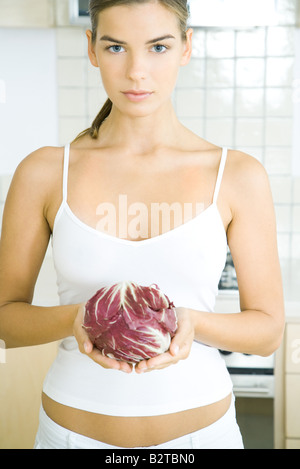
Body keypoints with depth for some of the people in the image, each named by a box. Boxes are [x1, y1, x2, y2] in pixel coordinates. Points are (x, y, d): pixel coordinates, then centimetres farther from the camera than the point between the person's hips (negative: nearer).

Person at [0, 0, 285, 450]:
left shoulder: (239, 176, -9)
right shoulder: (42, 173, -8)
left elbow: (268, 329, -4)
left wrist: (192, 324, -23)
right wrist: (74, 319, -22)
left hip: (200, 428, 0)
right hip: (74, 430, 1)